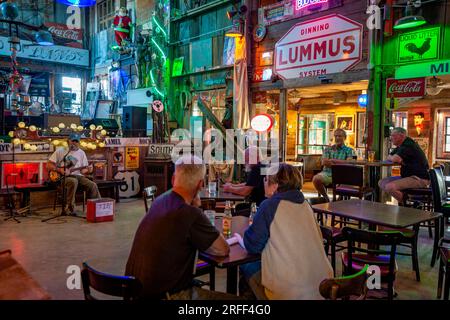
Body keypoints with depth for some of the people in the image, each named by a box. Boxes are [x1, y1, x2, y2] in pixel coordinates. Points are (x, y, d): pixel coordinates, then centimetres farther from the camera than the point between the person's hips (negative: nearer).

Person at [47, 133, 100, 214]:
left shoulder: (81, 153, 13)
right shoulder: (60, 151, 5)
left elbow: (82, 170, 10)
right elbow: (49, 165, 3)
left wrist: (87, 170, -14)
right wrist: (59, 170, -14)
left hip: (78, 175, 4)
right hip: (63, 177, -3)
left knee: (93, 186, -20)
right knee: (73, 181, -37)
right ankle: (70, 208, -29)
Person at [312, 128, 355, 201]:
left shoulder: (349, 150, 14)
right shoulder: (328, 149, 20)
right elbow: (324, 162, 4)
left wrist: (332, 160, -1)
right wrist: (340, 163, -7)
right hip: (327, 173, 2)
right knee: (316, 179, -29)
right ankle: (325, 197, -4)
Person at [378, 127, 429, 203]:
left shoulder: (408, 145, -16)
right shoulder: (400, 146, 16)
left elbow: (395, 159, -27)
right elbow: (389, 157, 21)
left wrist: (391, 157, -2)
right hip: (407, 176, 11)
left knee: (390, 187, -29)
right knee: (381, 182, 4)